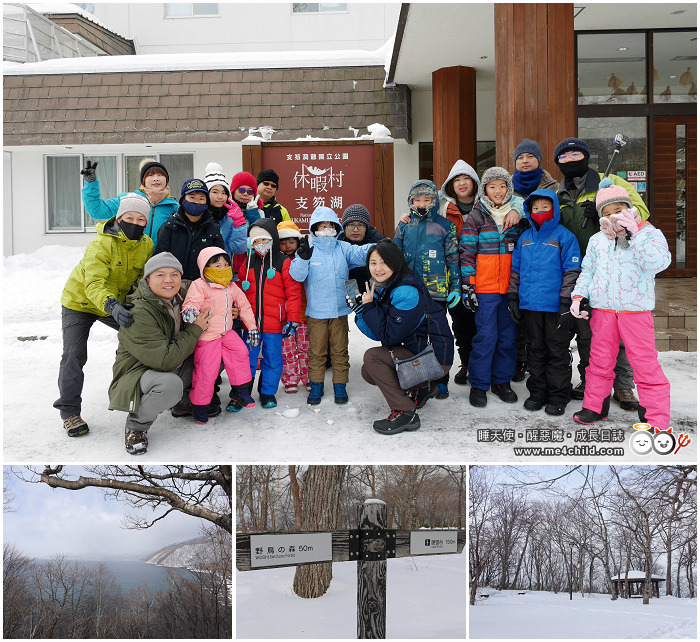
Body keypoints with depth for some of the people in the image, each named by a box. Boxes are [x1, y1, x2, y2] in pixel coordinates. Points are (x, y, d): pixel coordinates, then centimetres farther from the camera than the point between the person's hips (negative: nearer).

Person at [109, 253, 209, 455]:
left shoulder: (183, 293, -5)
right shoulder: (138, 314, -27)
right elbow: (166, 360, -33)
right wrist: (195, 330, -23)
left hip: (177, 368, 8)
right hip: (139, 374, -7)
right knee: (170, 384, -39)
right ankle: (136, 425, -9)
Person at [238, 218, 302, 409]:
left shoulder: (284, 263, -4)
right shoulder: (248, 263, 8)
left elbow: (293, 293, -6)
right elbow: (239, 290, 15)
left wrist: (292, 320, -10)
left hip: (274, 324, -3)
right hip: (250, 322, 3)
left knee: (273, 359, 8)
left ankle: (268, 393, 24)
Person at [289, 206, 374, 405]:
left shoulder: (343, 248, 6)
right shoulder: (308, 249, 0)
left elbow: (361, 253, -9)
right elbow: (297, 275, -11)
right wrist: (303, 258, -30)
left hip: (340, 310, 2)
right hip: (316, 312, -2)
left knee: (340, 350, 9)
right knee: (316, 350, 6)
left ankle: (340, 386, 20)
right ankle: (316, 386, 20)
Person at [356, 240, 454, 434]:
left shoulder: (406, 292, -23)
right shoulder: (382, 289, 6)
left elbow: (389, 336, -23)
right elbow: (377, 334, 4)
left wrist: (369, 306, -17)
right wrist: (361, 310, -9)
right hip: (414, 349, 10)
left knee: (372, 357, -19)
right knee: (368, 372, 13)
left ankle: (405, 412, -15)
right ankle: (418, 388, 24)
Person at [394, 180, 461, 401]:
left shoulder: (445, 226, 2)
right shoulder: (403, 226, 9)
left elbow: (453, 258, 3)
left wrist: (456, 287, -3)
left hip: (437, 291, -2)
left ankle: (441, 382, 16)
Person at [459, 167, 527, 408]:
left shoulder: (518, 214, 10)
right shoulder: (476, 215, 1)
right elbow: (467, 251, -3)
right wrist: (467, 285, -8)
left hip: (511, 287, 4)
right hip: (485, 288, -3)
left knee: (508, 336, 8)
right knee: (486, 336, -4)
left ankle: (502, 381, 22)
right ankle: (478, 385, 8)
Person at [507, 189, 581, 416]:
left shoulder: (564, 236, -4)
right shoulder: (525, 237, 11)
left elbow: (572, 271, -7)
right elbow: (515, 269, 16)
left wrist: (566, 303, -12)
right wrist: (513, 297, 11)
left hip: (554, 305, -5)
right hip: (530, 304, 5)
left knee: (557, 351, 4)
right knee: (536, 350, 14)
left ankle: (558, 396, 13)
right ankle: (537, 392, 24)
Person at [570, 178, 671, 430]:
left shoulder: (649, 234, -2)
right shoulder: (597, 240, 9)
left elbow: (658, 262, -21)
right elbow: (587, 271, 17)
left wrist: (636, 231, -24)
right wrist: (579, 296, 3)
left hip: (636, 310, -3)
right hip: (602, 309, 4)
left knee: (645, 363, -3)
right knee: (600, 360, 13)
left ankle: (657, 420, 6)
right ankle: (595, 406, 29)